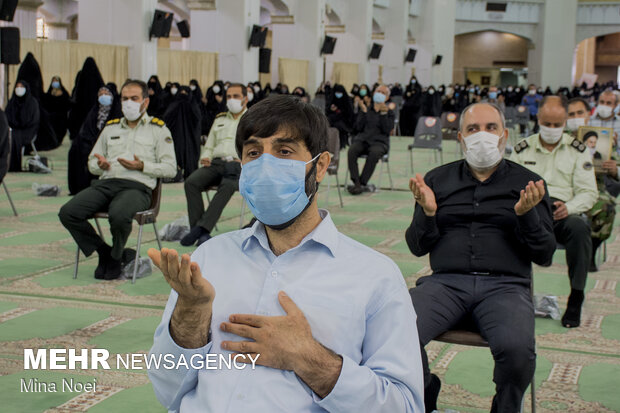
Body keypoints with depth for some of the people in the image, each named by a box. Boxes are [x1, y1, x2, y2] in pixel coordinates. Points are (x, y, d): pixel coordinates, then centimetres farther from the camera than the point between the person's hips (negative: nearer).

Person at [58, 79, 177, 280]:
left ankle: (116, 257, -6)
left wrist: (142, 166, -10)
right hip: (105, 183, 5)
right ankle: (103, 251, -1)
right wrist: (100, 165, 2)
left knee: (119, 215, -39)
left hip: (137, 186, -5)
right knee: (68, 212, -21)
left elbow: (170, 168, 5)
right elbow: (92, 161, 27)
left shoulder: (158, 129, 12)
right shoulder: (111, 127, 26)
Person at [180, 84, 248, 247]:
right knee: (191, 182, -27)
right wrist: (205, 157, 5)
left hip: (239, 165, -4)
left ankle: (201, 228, -41)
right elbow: (209, 145, 28)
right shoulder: (220, 119, 29)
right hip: (216, 163, 4)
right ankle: (202, 233, -32)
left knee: (227, 185, -39)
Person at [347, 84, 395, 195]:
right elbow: (358, 128, 5)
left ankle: (362, 183, -32)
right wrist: (363, 111, -1)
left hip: (379, 141, -2)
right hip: (362, 140, 2)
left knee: (374, 153, -37)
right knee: (351, 151, -32)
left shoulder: (389, 112, 14)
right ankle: (356, 183, -34)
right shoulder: (366, 109, 18)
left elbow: (387, 130, -3)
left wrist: (384, 113, -9)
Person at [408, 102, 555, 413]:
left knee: (516, 348, -33)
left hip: (505, 286, -1)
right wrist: (428, 212, -6)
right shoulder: (438, 179, 17)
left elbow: (544, 255, 8)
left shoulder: (528, 184, 13)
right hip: (446, 282, 1)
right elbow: (417, 247, 14)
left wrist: (526, 215, -9)